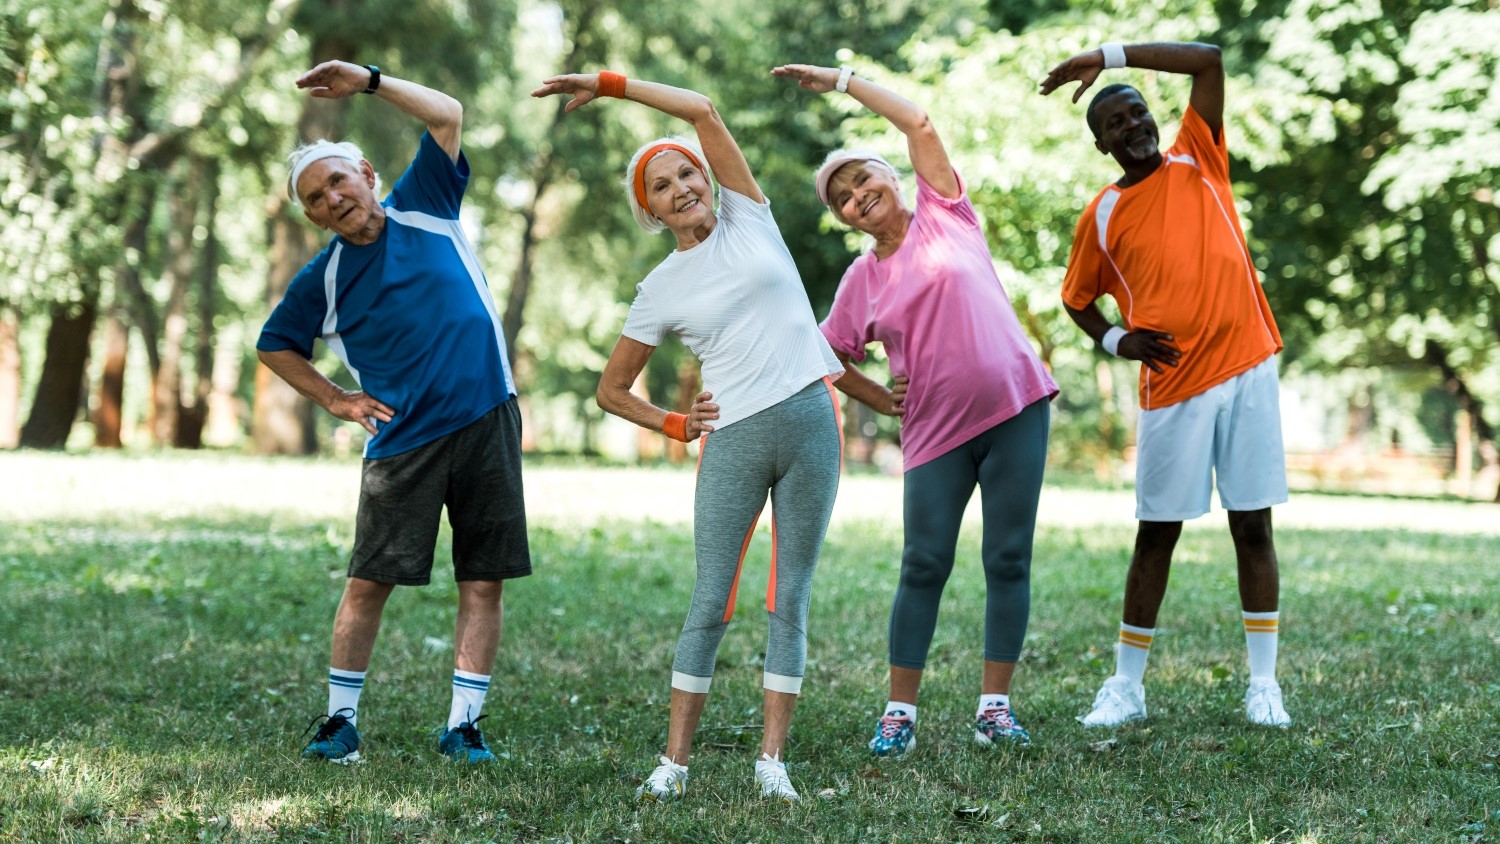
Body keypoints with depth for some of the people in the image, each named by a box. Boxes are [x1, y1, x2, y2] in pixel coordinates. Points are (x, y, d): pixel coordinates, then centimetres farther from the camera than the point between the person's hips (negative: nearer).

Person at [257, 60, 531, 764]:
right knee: (368, 581, -1)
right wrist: (333, 399, 9)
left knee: (483, 582, 0)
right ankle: (340, 720, 12)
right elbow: (273, 344, 17)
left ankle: (464, 726, 7)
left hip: (487, 422, 0)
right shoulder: (323, 278, 4)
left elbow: (448, 115, 3)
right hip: (402, 443, 0)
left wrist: (370, 81, -4)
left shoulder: (423, 208, 5)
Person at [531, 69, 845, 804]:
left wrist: (608, 85, -2)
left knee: (790, 601, 1)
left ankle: (772, 761, 3)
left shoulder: (747, 217, 6)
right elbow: (611, 389, 13)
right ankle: (674, 761, 2)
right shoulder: (660, 290, 6)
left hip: (811, 421, 1)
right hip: (733, 441, -1)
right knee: (712, 603, -3)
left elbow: (703, 110, -2)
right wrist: (677, 426, 4)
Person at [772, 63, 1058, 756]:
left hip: (1015, 407, -1)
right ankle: (899, 712, 5)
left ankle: (995, 706, 6)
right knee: (925, 565, -1)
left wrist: (842, 81, 0)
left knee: (1009, 559, -1)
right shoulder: (862, 280, 9)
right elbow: (831, 359, 18)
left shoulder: (943, 213, 4)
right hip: (936, 430, 2)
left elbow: (919, 124, -5)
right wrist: (887, 402, 7)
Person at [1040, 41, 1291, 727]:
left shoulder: (1197, 161, 6)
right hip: (1173, 387, 0)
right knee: (1157, 535, 3)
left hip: (1246, 369, 0)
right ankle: (1126, 686, 11)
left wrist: (1111, 55, -5)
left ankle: (1263, 682, 7)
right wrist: (1116, 340, -1)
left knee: (1253, 526, 2)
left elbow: (1208, 60, -2)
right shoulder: (1101, 217, 6)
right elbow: (1077, 298, 19)